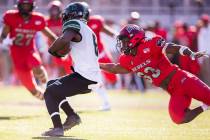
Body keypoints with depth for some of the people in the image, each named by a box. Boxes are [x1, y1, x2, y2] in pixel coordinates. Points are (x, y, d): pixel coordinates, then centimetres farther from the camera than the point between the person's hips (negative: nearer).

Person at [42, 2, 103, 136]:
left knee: (49, 93, -1)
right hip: (93, 78, 9)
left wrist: (51, 50, -14)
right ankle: (72, 116, 18)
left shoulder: (75, 24, -8)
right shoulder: (88, 31, 20)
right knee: (52, 85, 22)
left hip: (84, 78, -9)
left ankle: (57, 128, -9)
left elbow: (64, 40, -29)